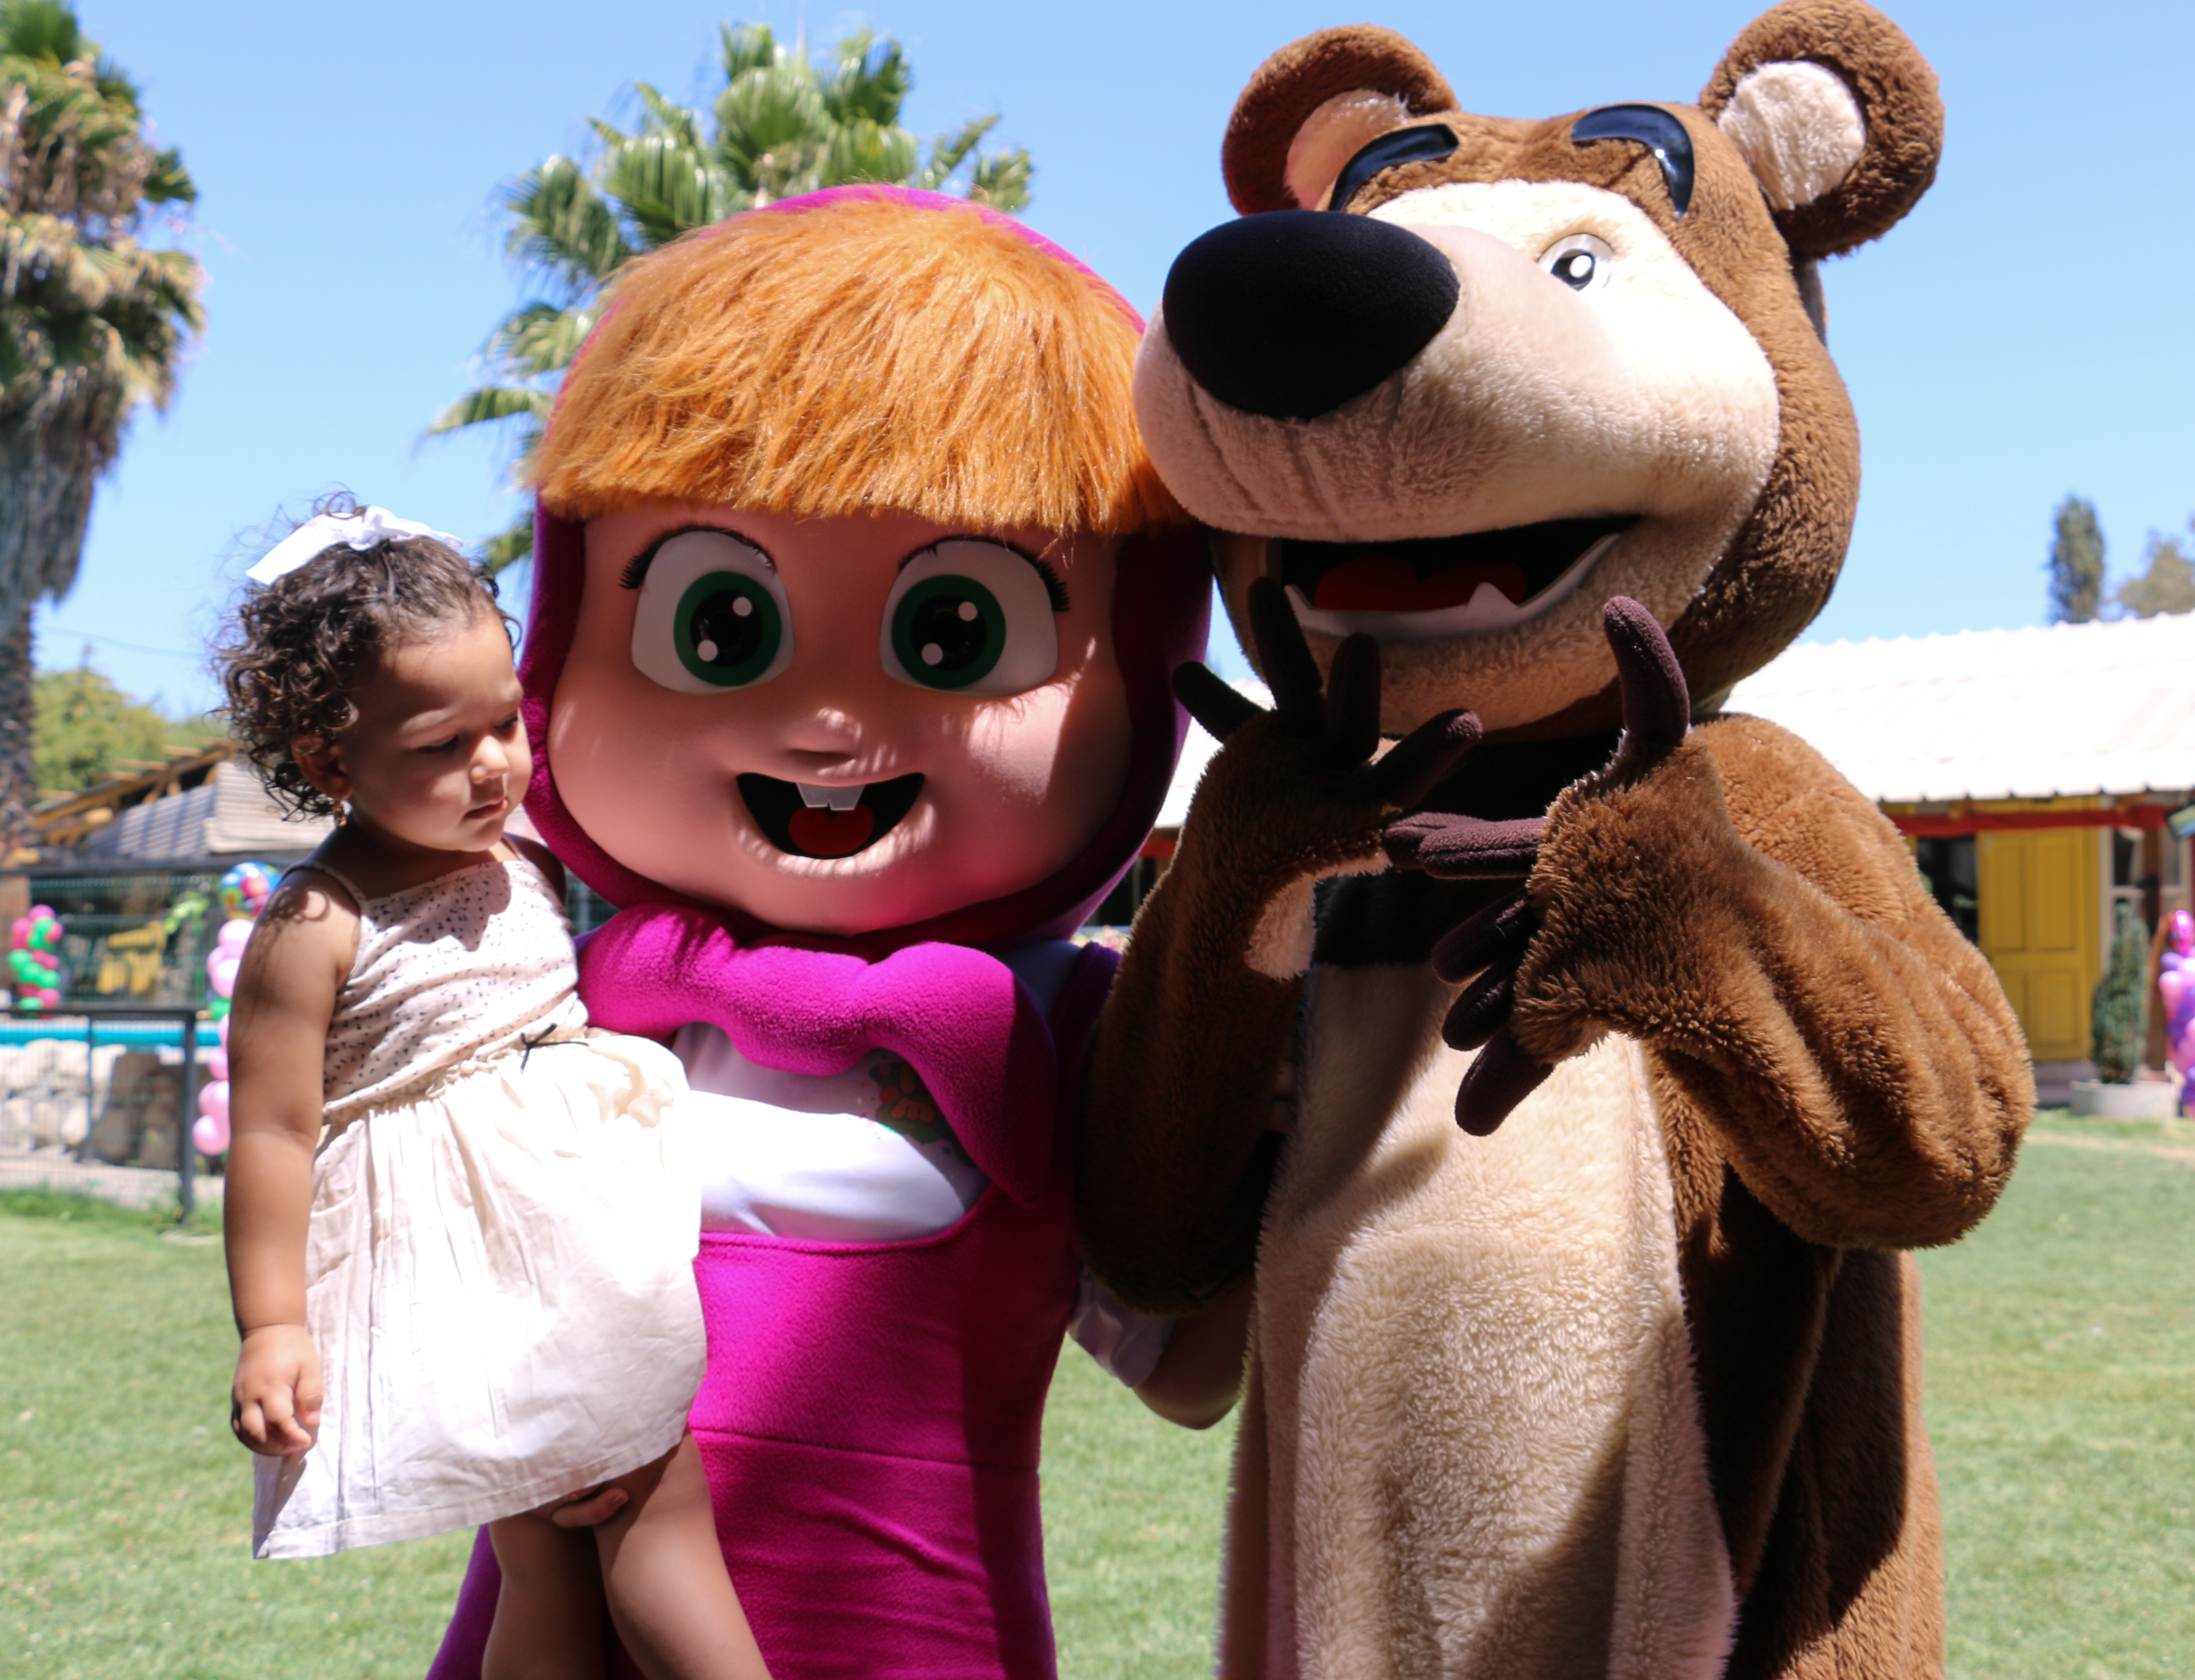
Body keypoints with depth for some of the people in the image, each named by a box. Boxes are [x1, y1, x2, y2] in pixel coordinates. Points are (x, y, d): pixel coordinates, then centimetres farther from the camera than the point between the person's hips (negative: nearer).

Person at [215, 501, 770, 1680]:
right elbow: (274, 1133, -9)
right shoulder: (313, 928, -9)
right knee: (544, 1569, -1)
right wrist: (271, 1328, -9)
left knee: (661, 1508, 3)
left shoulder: (532, 866, 9)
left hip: (599, 1225, 6)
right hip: (465, 1266, -6)